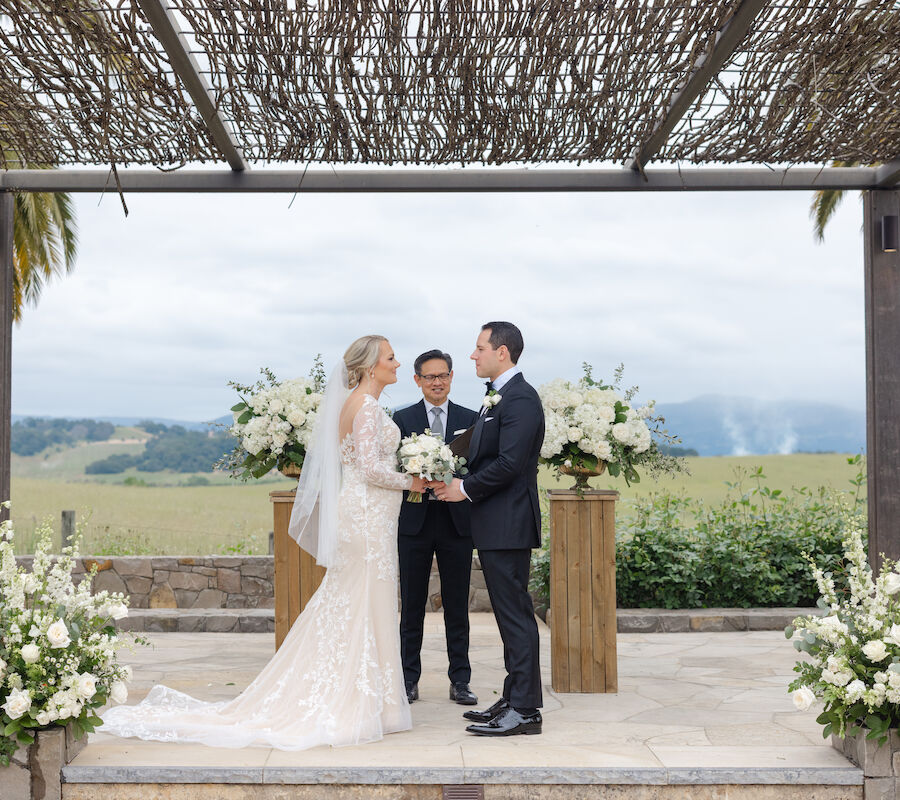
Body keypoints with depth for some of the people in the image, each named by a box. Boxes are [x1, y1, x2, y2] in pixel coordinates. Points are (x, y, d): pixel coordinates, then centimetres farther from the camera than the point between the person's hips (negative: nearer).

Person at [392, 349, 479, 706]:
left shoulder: (470, 419, 8)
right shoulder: (402, 419, 6)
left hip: (456, 522, 1)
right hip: (414, 520, 0)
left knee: (457, 605, 6)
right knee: (412, 605, 6)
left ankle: (460, 680, 14)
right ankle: (409, 679, 15)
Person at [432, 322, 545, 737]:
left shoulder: (520, 399, -15)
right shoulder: (496, 398, 18)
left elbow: (509, 464, -23)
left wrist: (465, 488, -12)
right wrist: (457, 481, 3)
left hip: (508, 524, -10)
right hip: (494, 526, 10)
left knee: (516, 615, -6)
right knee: (509, 614, 14)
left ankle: (525, 710, 0)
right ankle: (514, 699, 22)